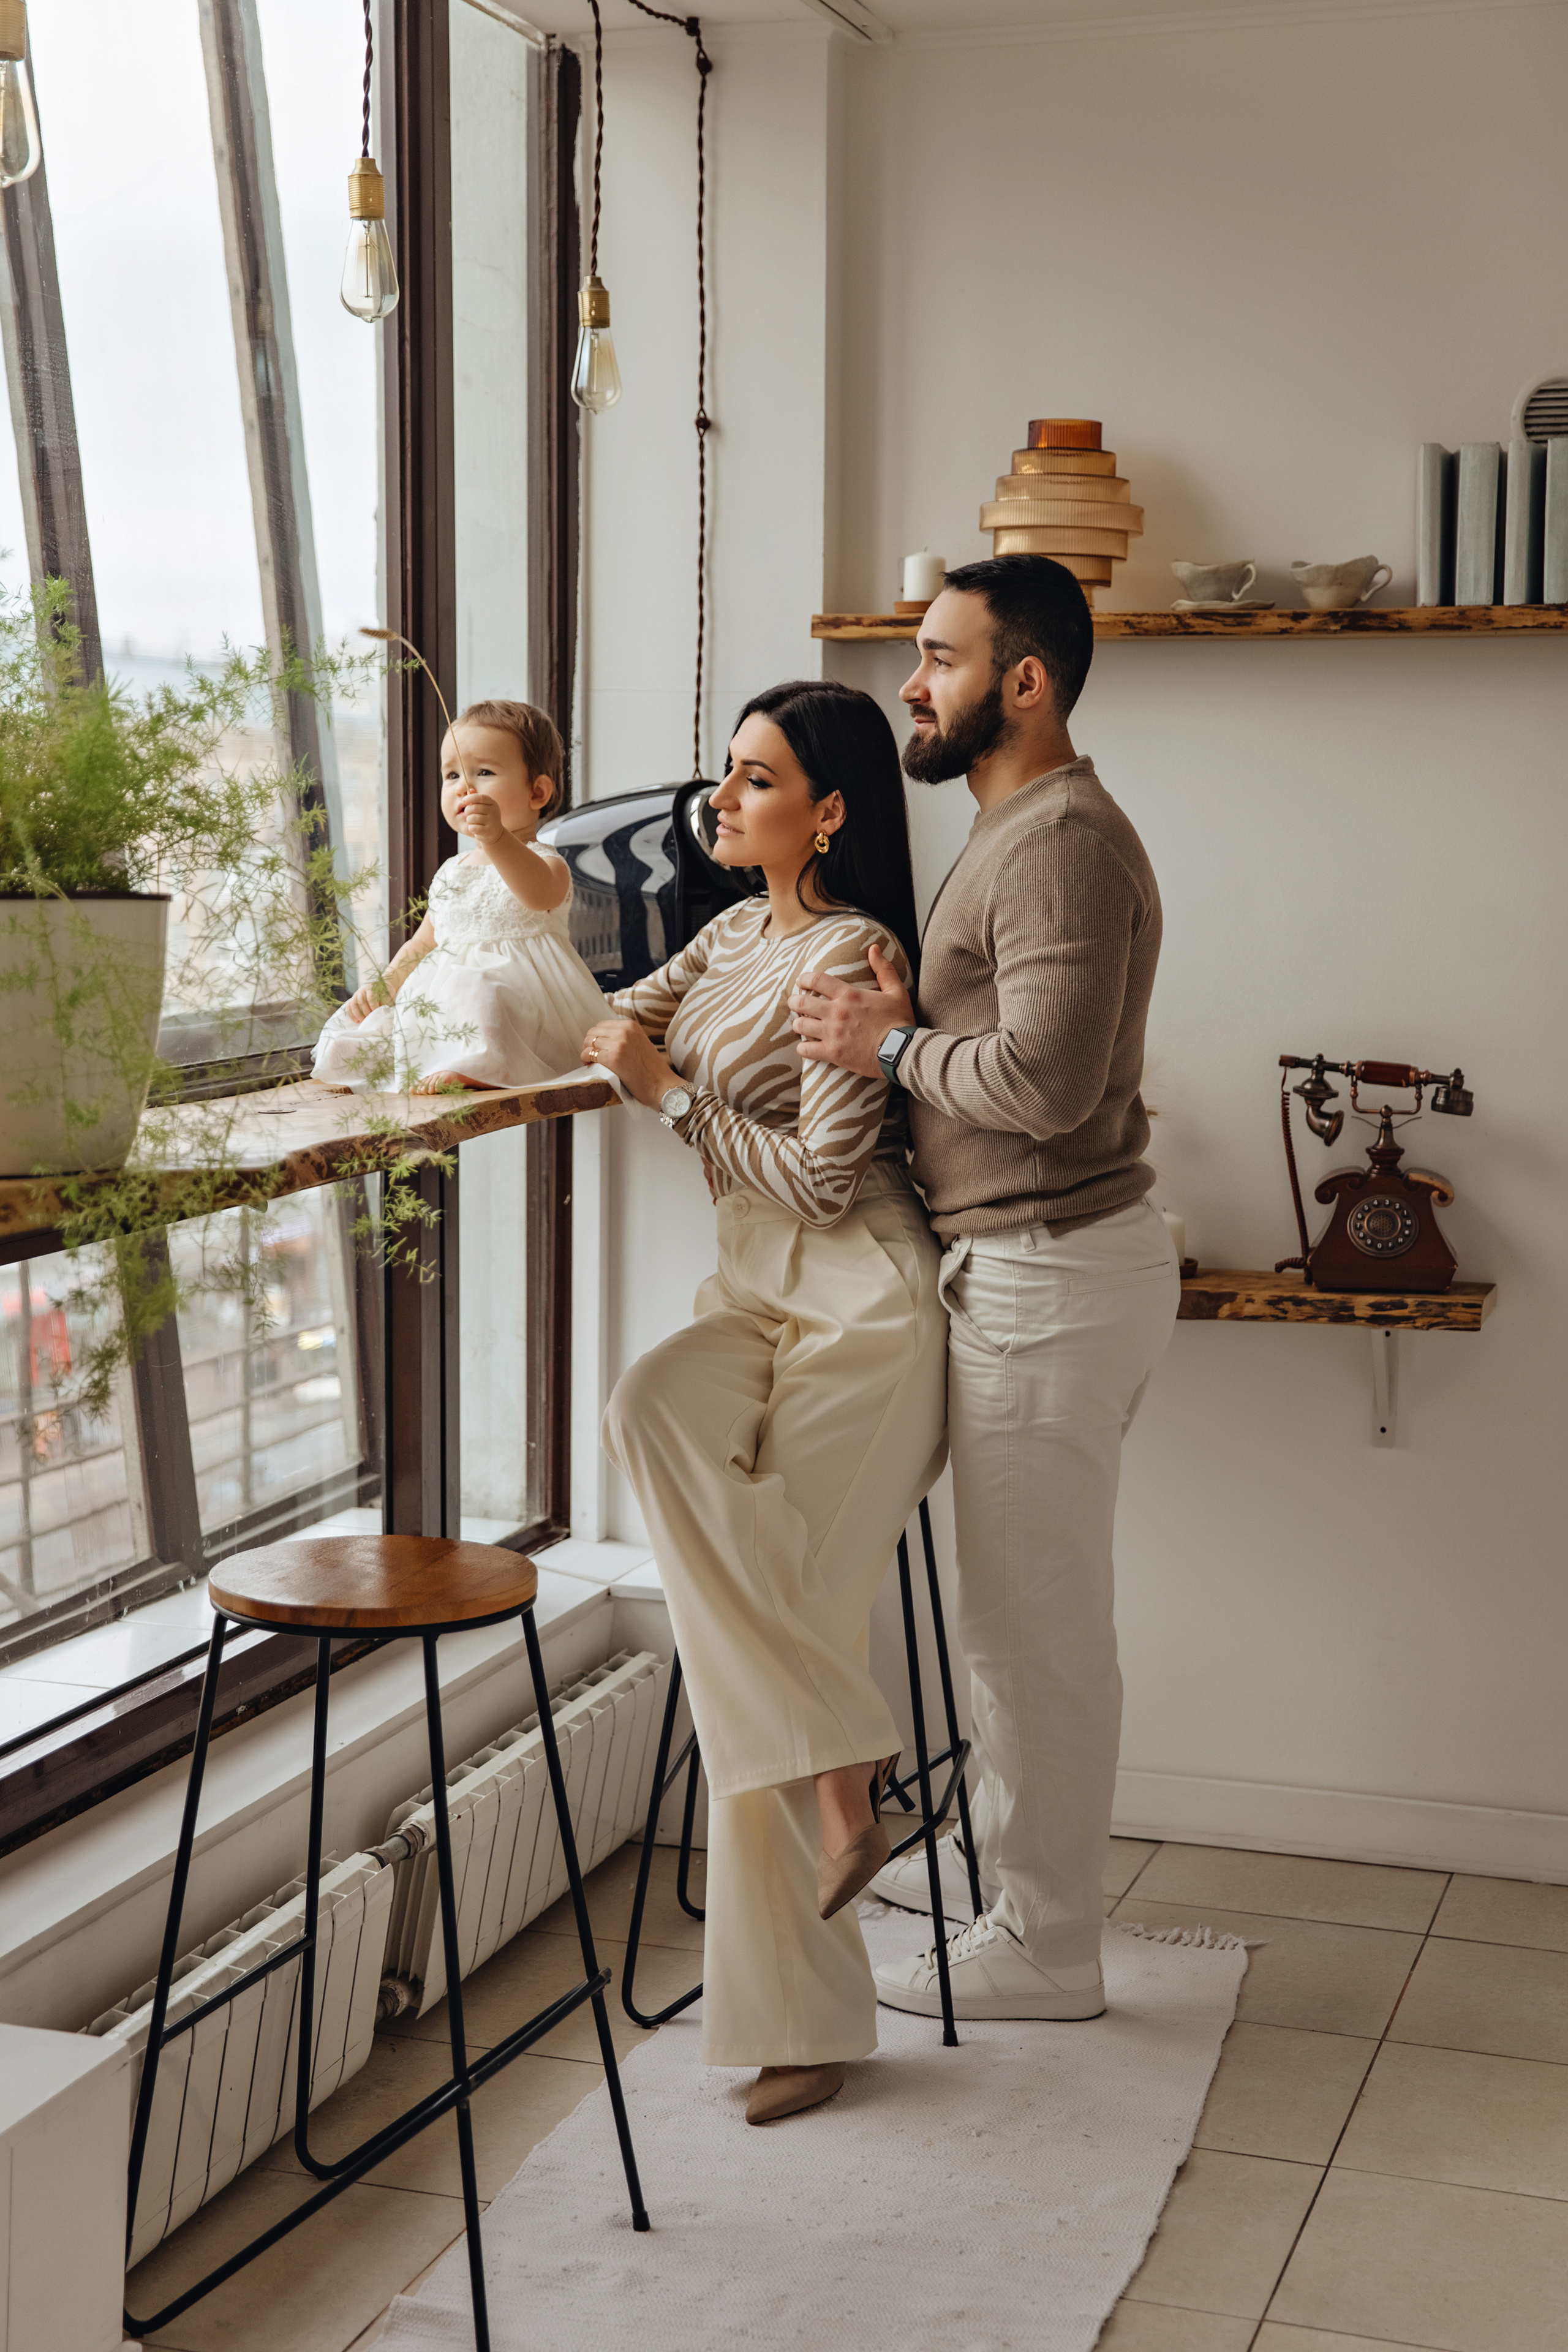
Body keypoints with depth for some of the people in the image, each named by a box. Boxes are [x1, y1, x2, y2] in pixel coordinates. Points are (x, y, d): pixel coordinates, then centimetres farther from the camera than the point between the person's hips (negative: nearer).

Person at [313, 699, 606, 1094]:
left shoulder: (543, 864, -6)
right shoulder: (451, 874, 20)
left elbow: (540, 894, -33)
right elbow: (423, 945, 29)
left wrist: (497, 839, -50)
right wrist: (383, 985, 9)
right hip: (442, 1005, 8)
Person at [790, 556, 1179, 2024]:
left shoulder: (1060, 842, -17)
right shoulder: (1021, 830, 17)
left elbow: (1043, 1078, -28)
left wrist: (891, 1048, -13)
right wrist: (907, 1027, 2)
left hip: (1050, 1272, -11)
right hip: (1027, 1261, 11)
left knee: (1034, 1616, -1)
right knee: (1022, 1604, 20)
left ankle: (1044, 1946, 10)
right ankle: (1005, 1858, 34)